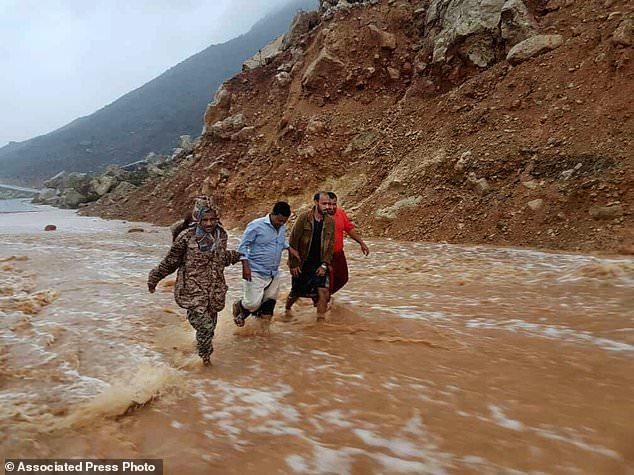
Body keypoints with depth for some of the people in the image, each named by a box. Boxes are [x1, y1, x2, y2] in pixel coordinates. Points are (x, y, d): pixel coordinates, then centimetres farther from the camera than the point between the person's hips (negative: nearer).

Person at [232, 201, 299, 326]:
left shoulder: (282, 227, 5)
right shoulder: (256, 226, -15)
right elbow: (243, 246, -11)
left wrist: (289, 248, 8)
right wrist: (245, 266, -17)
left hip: (274, 274, 7)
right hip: (256, 273, -6)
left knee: (269, 304, 11)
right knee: (253, 304, -8)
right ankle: (238, 307, 25)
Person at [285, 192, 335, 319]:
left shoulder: (330, 221, -1)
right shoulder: (303, 218, -11)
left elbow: (330, 245, 2)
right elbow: (293, 242, -9)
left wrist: (324, 264, -6)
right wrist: (293, 264, -10)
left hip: (319, 265, 2)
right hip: (302, 264, -2)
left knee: (323, 292, -11)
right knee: (296, 293, 11)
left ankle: (320, 318, 2)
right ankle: (287, 310, 41)